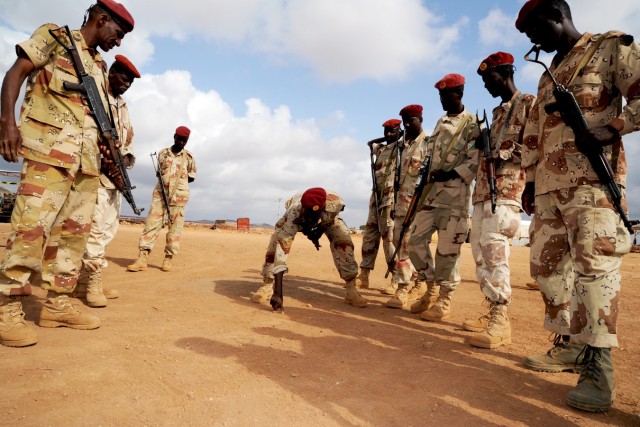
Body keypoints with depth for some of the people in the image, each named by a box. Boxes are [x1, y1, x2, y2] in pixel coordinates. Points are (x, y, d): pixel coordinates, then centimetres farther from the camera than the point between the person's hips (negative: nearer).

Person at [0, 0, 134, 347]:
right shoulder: (54, 37, 7)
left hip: (88, 159, 7)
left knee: (77, 231, 4)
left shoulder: (99, 66, 23)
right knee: (31, 228, -12)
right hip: (49, 151, -7)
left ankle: (57, 304, 12)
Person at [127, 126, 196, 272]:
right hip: (159, 194, 1)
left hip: (179, 196, -1)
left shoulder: (189, 157, 5)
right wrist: (169, 179, -3)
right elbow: (159, 172, 18)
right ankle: (142, 259, -9)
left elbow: (191, 177, 12)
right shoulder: (162, 153, 10)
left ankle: (168, 259, 5)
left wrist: (179, 180, -3)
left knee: (175, 228, -2)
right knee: (151, 223, -7)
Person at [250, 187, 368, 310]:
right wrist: (278, 292, -55)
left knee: (343, 241, -23)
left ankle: (351, 289, -10)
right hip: (297, 216, -1)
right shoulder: (294, 214, -47)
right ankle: (267, 286, -9)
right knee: (277, 242, -24)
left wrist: (318, 232, -17)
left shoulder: (334, 202, -43)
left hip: (328, 217, 1)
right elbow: (281, 249, -50)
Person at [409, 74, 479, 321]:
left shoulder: (472, 123, -2)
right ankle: (432, 289, 21)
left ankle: (444, 301, 7)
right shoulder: (440, 123, 20)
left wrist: (450, 174, -20)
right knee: (416, 241, 4)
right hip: (432, 192, 7)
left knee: (448, 250, -5)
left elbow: (476, 160, -12)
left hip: (456, 194, -7)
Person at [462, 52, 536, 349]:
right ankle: (493, 312, 12)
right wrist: (482, 144, 9)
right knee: (480, 251, 5)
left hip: (507, 188, -9)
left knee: (494, 250, -17)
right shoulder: (496, 112, 27)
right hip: (483, 188, 9)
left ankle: (500, 321, -13)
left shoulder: (529, 103, 2)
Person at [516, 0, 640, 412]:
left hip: (591, 181, -7)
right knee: (547, 265, 5)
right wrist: (530, 181, 18)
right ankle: (571, 345, 17)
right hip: (549, 187, 8)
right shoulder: (548, 76, 25)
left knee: (593, 262, -15)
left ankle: (598, 367, -9)